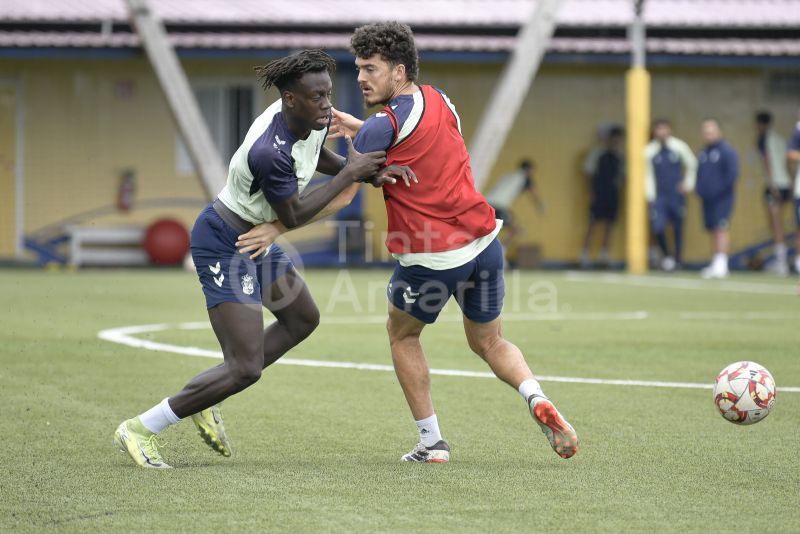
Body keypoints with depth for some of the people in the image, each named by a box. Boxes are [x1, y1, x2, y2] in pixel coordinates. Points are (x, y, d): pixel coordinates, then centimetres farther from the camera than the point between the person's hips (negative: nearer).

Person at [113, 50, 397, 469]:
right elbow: (293, 217, -21)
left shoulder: (314, 120, -7)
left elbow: (316, 156, 16)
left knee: (303, 320, 27)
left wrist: (361, 170, -2)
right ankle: (139, 430, 0)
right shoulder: (270, 153, -34)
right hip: (222, 244, -10)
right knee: (246, 368, -12)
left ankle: (205, 400, 29)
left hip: (254, 238, 10)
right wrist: (350, 174, -20)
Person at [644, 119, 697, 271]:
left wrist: (688, 184, 8)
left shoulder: (679, 147, -2)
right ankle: (665, 255, 11)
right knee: (657, 227, -13)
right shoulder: (649, 151, -2)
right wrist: (650, 196, 0)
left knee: (678, 227, 4)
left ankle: (678, 258, 18)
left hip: (677, 195, 0)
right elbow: (648, 174, 4)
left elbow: (692, 165, 13)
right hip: (659, 196, 0)